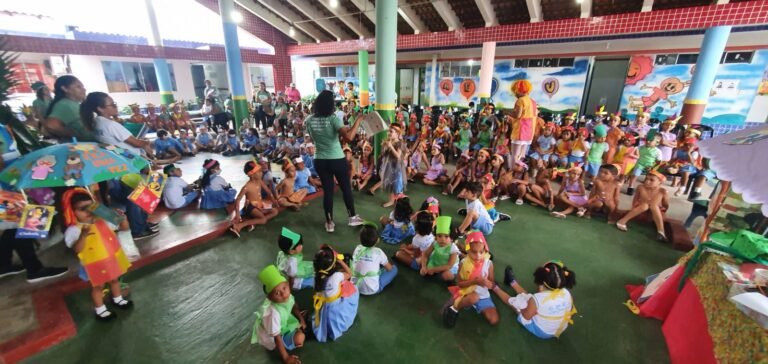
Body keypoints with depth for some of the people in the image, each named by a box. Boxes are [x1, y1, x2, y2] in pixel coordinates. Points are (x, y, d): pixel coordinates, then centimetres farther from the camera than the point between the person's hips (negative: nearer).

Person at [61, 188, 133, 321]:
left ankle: (117, 299, 47)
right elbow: (77, 249, -29)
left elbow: (124, 227, 0)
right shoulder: (74, 230, -19)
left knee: (114, 280, 24)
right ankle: (100, 311, 34)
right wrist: (83, 235, -45)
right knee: (98, 286, 14)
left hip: (112, 259, 5)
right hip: (95, 265, -4)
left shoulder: (103, 220, -5)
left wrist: (122, 217, -19)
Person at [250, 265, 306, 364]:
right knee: (299, 338, -17)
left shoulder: (288, 297, -24)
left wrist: (301, 319, 3)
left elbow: (294, 306, 4)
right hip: (270, 336, -6)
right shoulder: (273, 312, -42)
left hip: (283, 323, 6)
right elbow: (277, 337, -32)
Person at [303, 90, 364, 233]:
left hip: (320, 161, 4)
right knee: (346, 188, 14)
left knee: (327, 191, 12)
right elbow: (348, 137, -27)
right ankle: (352, 217, 28)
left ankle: (329, 223, 20)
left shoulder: (309, 120, 0)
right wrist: (358, 120, -16)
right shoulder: (333, 119, -16)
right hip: (337, 160, -4)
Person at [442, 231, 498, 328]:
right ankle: (453, 308, -9)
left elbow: (492, 284, -2)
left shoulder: (489, 264, -10)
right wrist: (474, 281, -28)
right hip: (467, 293, -3)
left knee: (494, 320, -11)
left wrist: (487, 283, -27)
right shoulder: (463, 263, -15)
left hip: (483, 296, 4)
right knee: (473, 298, -38)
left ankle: (476, 307, 15)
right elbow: (459, 283, -12)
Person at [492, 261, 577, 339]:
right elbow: (570, 311, -1)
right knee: (527, 296, 22)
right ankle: (512, 282, 49)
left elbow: (526, 316, -21)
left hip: (540, 331, -5)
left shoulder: (538, 299, -39)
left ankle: (495, 288, 39)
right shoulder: (567, 293, -23)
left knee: (513, 300, 12)